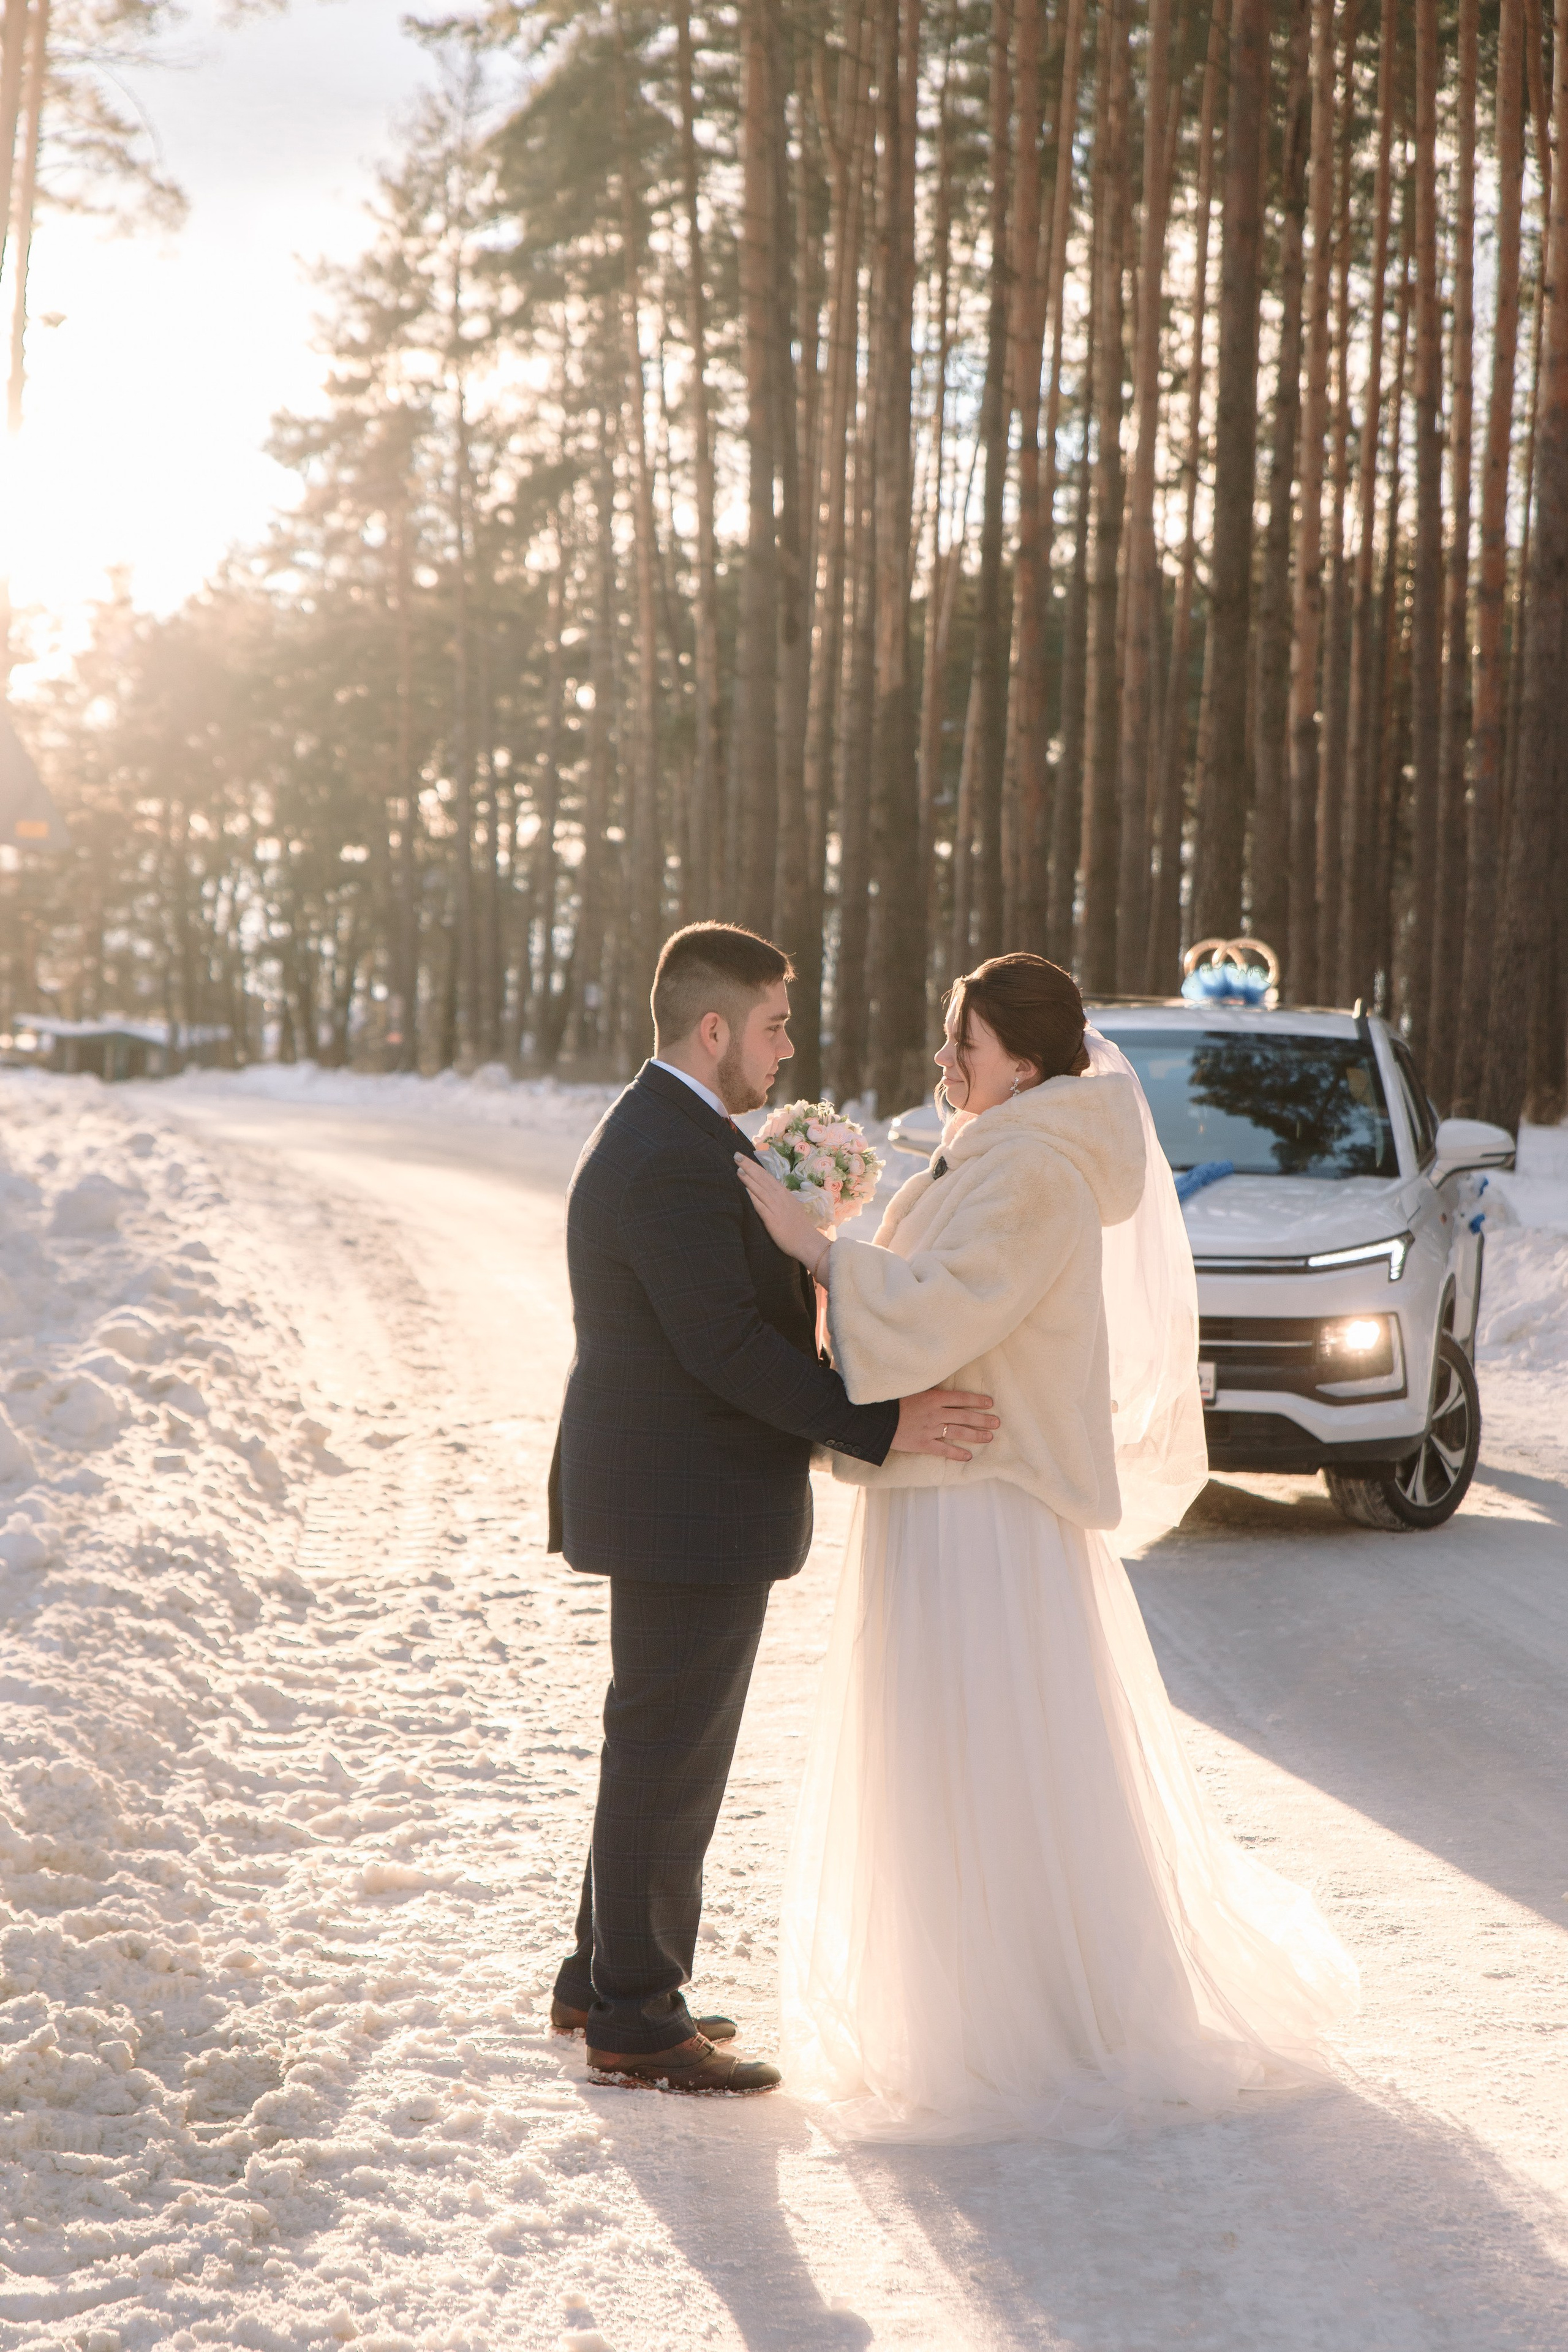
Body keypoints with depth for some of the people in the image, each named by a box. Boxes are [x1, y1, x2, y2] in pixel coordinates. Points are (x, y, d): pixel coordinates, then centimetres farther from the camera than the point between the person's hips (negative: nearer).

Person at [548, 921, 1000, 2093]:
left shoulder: (663, 1132, 13)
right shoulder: (671, 1161, -22)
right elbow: (727, 1347, -25)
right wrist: (878, 1426, -23)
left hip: (676, 1499, 11)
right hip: (690, 1510, -11)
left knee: (659, 1751, 20)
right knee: (669, 1760, -1)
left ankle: (603, 1981, 31)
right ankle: (636, 2022, 9)